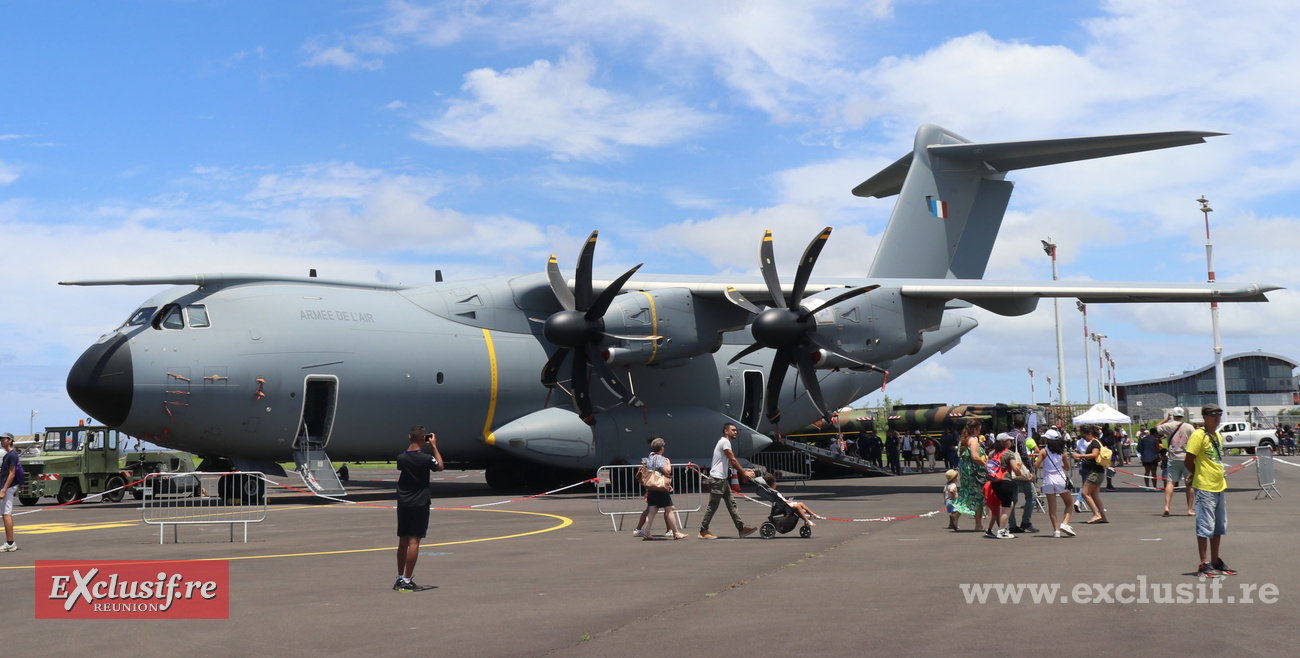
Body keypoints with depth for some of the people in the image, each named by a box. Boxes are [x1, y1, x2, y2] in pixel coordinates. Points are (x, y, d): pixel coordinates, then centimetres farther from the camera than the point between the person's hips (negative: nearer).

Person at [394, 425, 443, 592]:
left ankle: (400, 578, 22)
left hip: (403, 504, 5)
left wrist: (410, 445, 16)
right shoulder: (426, 458, -15)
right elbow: (440, 467, 5)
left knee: (403, 541, 14)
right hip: (419, 504, -5)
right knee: (414, 542, -4)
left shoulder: (401, 457, -3)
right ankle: (407, 581, -6)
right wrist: (434, 446, 10)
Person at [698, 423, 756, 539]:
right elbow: (733, 460, -13)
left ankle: (741, 528, 8)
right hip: (717, 478, -11)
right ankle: (703, 531, 0)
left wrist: (744, 470, 15)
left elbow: (731, 463, 21)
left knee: (731, 504, 8)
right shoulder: (725, 442, -10)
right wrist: (744, 472, -6)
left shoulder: (725, 442, 21)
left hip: (723, 479, 11)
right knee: (712, 506, -6)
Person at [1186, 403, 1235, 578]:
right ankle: (1204, 564, 0)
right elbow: (1188, 461, -13)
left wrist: (1221, 478, 11)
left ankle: (1215, 561, 22)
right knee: (1205, 527, -5)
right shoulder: (1198, 435, -11)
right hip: (1205, 488, -8)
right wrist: (1200, 475, 0)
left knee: (1219, 526, 13)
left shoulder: (1218, 436, 14)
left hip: (1219, 487, 8)